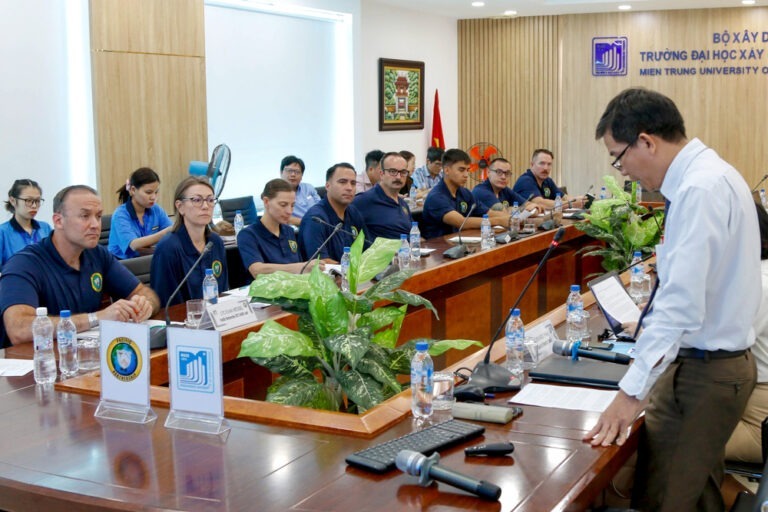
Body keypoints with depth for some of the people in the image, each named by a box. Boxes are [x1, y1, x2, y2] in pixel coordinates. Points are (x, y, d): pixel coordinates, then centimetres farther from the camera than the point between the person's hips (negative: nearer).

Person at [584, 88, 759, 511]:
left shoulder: (699, 189, -22)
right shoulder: (709, 174, 9)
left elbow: (681, 301, -27)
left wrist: (632, 392, -26)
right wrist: (653, 326, 25)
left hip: (705, 370, -10)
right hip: (718, 360, 10)